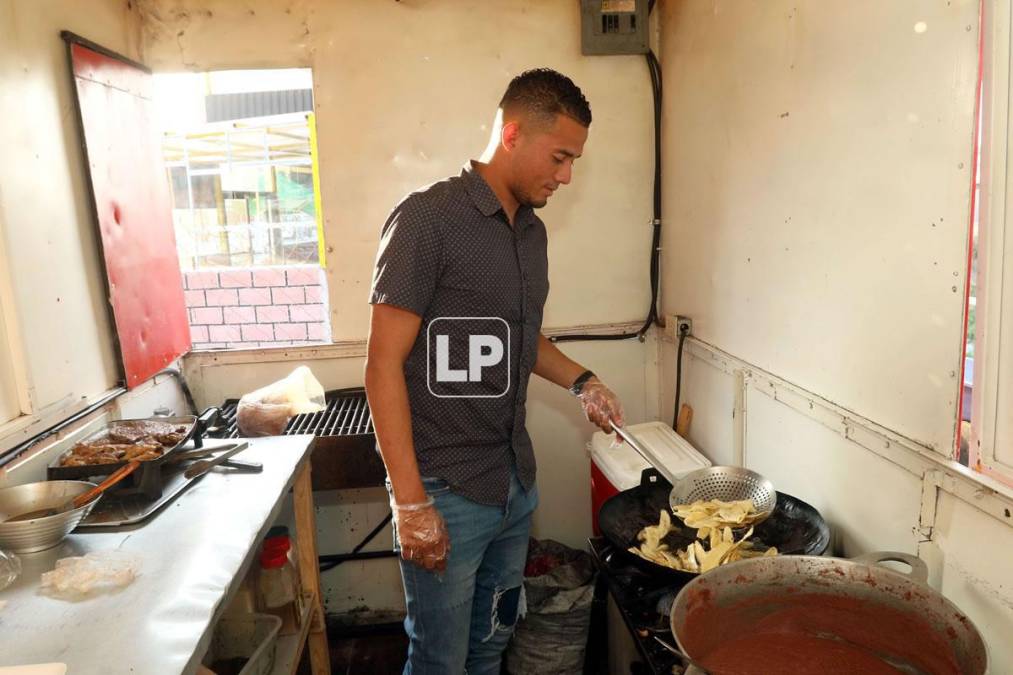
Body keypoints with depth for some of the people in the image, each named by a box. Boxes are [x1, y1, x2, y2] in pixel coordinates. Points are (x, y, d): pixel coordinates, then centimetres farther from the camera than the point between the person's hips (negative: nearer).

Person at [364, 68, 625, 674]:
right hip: (446, 489, -6)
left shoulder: (532, 230, 8)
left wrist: (580, 381, 6)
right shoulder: (429, 218, -16)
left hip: (517, 480, 7)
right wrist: (410, 503, -18)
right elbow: (385, 364, -17)